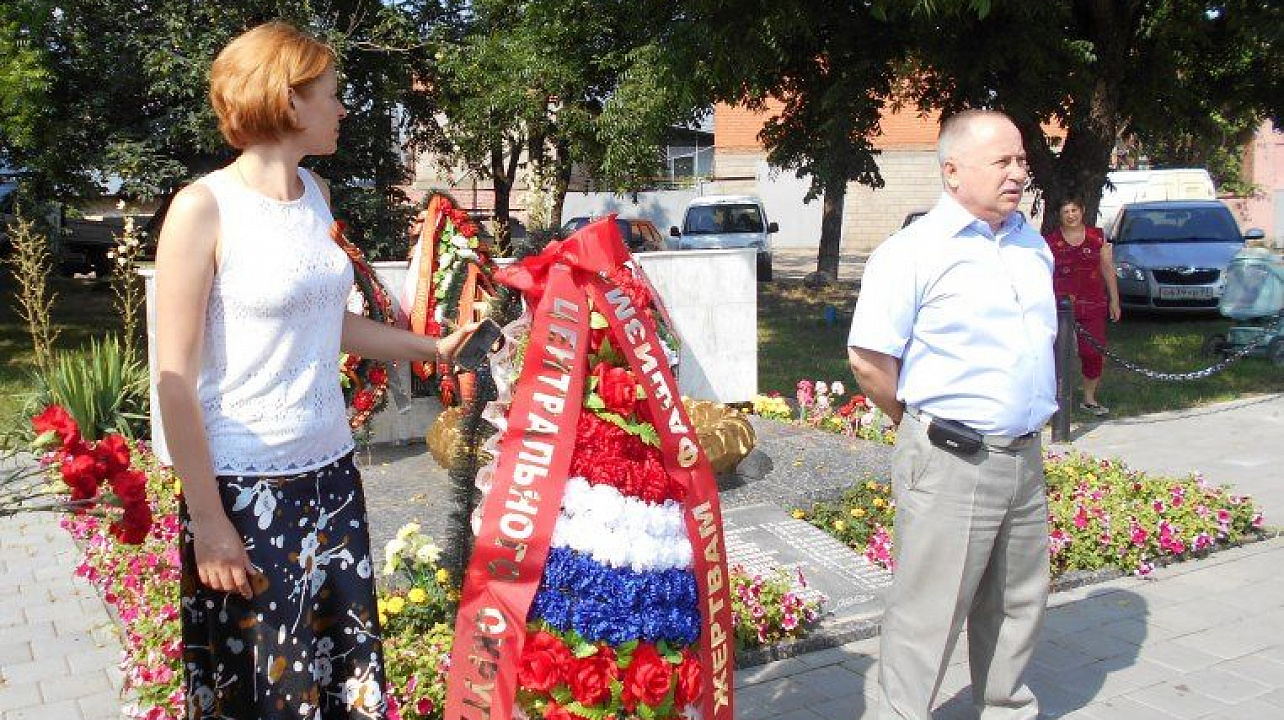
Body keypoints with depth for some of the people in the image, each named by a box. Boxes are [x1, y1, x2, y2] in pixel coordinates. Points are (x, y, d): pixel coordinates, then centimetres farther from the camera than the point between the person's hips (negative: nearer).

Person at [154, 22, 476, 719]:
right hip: (245, 488, -6)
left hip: (330, 472, 6)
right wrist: (208, 522, -14)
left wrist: (435, 347, 21)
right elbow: (175, 379, -13)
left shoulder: (316, 194, 8)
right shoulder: (205, 206, -12)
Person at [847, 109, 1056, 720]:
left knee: (1018, 603, 20)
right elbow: (867, 360, -13)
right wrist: (925, 426, -1)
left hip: (1024, 458, 7)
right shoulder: (913, 252, -12)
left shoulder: (1032, 245, 10)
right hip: (950, 465, -7)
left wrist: (1023, 426, 17)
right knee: (928, 613, 1)